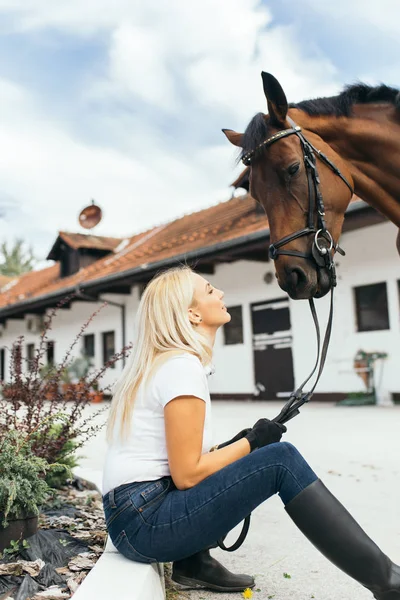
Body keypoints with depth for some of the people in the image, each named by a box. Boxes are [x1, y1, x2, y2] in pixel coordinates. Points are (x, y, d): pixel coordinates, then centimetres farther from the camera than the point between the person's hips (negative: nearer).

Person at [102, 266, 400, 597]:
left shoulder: (160, 362, 12)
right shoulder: (182, 365, -16)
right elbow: (186, 475, -18)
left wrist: (239, 444, 6)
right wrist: (252, 442, -5)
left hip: (136, 512, 9)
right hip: (144, 522, -9)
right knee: (281, 460, -13)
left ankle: (194, 564, 14)